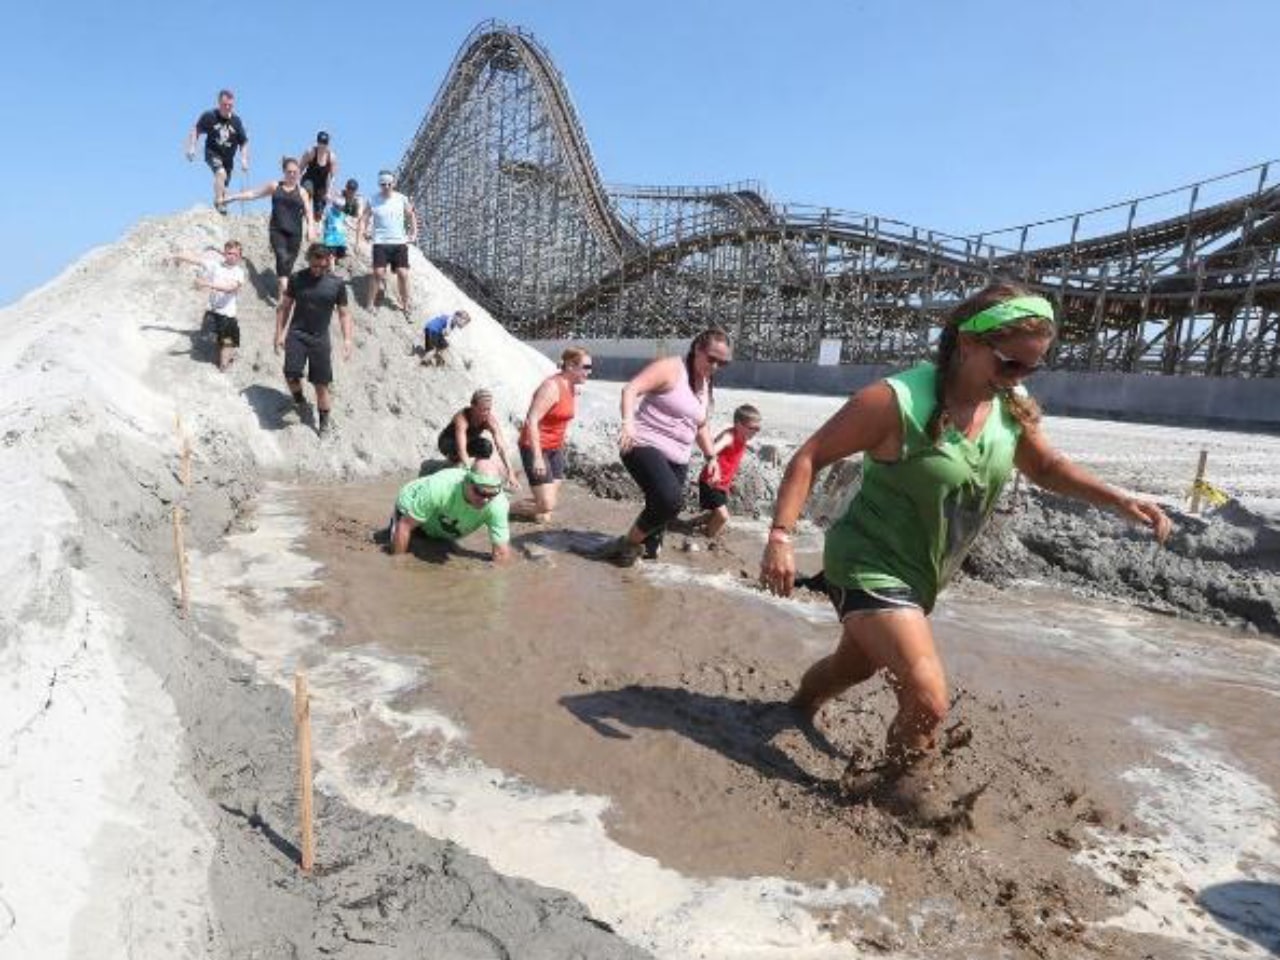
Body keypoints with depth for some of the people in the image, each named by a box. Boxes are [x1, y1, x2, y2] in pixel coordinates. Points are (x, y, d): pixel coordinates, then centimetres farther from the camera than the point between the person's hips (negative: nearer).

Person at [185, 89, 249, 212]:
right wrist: (191, 147, -11)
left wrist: (244, 159, -7)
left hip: (228, 157, 3)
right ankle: (219, 203, -28)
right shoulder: (209, 116, -10)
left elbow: (244, 143, 3)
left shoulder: (237, 122, -4)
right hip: (213, 153, -3)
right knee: (221, 173, -31)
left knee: (224, 187, 10)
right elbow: (196, 131, -2)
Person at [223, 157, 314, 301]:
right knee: (282, 257, -22)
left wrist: (310, 227, -13)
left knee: (289, 262, 1)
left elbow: (308, 212, 5)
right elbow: (253, 194, 18)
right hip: (277, 230, -1)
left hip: (294, 232, 1)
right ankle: (282, 288, -30)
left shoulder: (301, 191, 11)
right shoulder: (275, 186, 12)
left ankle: (282, 288, 14)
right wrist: (232, 196, 17)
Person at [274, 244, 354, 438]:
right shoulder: (297, 279, 0)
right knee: (291, 375, -19)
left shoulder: (337, 284, -1)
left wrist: (347, 339, -5)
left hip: (320, 338, 0)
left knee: (321, 384, 5)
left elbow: (344, 314, 5)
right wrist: (279, 333, 3)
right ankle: (299, 400, 14)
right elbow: (284, 307, 8)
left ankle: (324, 423, 20)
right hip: (296, 334, 0)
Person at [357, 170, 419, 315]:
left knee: (403, 274, -1)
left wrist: (414, 234, 5)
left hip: (400, 243, 2)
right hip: (380, 243, -2)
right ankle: (370, 305, -1)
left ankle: (406, 304, 15)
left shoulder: (402, 199, 3)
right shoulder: (373, 201, -1)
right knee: (378, 273, -11)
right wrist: (363, 231, -16)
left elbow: (411, 216, 14)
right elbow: (363, 218, 1)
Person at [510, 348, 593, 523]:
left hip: (555, 448, 8)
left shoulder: (572, 387, 5)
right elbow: (532, 421, -25)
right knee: (546, 505, -12)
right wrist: (537, 457, -29)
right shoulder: (552, 386, -20)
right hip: (535, 447, -8)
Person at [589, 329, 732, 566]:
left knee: (667, 507, 4)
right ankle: (629, 544, -5)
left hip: (677, 459, 8)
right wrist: (628, 422, -34)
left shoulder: (705, 386, 17)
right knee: (670, 499, -27)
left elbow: (700, 427, 29)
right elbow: (631, 389, -18)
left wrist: (711, 457, 20)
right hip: (645, 445, -8)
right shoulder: (671, 368, -8)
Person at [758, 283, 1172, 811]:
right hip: (870, 567, -7)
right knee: (928, 700, -16)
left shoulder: (1012, 411, -4)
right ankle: (902, 777, 15)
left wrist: (1118, 500, 2)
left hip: (920, 577, 8)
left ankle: (797, 711, 56)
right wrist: (781, 536, -26)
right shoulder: (897, 401, -25)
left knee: (854, 665, 27)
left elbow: (1047, 468, 16)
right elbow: (811, 456, -18)